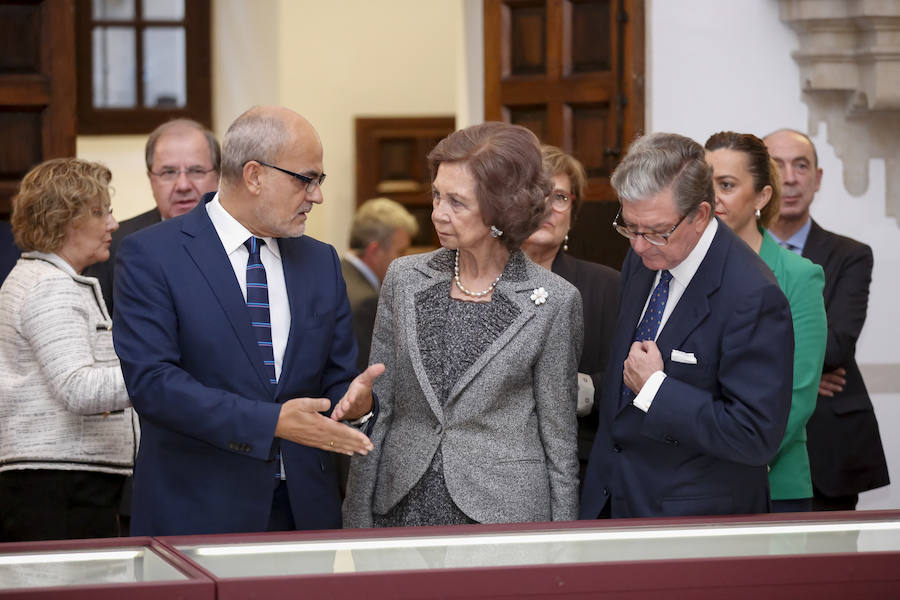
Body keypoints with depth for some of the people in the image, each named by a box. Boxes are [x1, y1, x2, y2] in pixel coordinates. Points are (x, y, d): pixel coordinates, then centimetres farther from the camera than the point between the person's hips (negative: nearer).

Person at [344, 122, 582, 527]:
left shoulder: (553, 302, -5)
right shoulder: (404, 279, 4)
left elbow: (559, 437, 0)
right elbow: (377, 410, 7)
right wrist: (358, 520, 3)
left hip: (503, 510, -3)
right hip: (403, 505, 3)